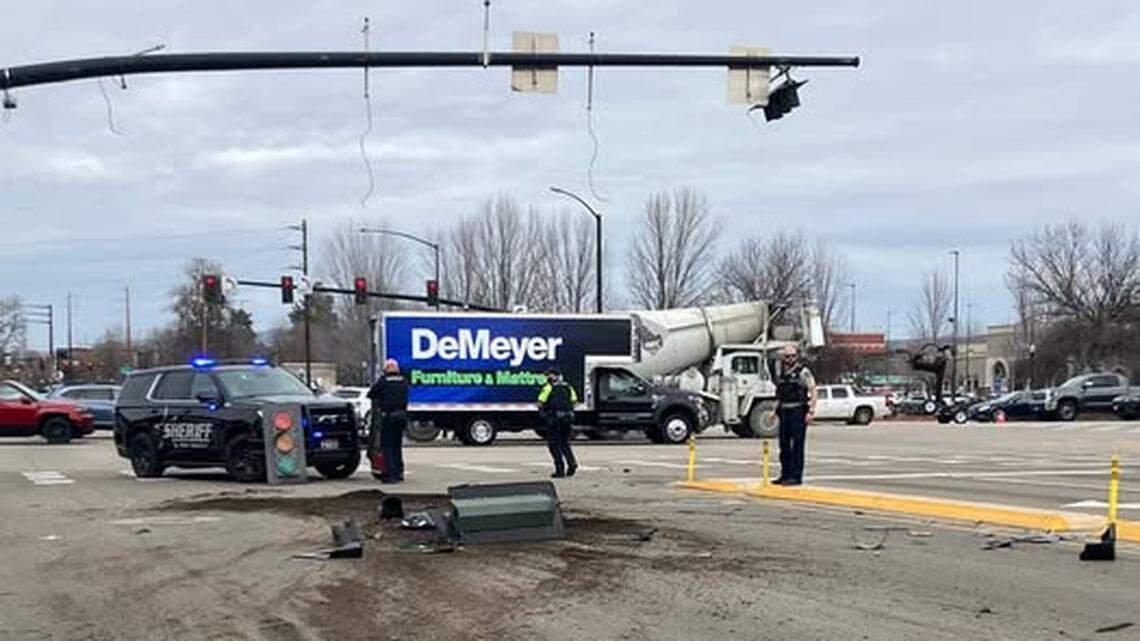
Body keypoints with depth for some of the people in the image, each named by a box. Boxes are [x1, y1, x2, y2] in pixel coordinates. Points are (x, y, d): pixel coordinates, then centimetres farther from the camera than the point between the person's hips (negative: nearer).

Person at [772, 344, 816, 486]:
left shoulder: (803, 372, -7)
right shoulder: (782, 373, 15)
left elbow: (813, 391, -11)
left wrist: (811, 411, -17)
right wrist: (775, 410, 16)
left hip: (798, 412, -7)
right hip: (784, 411, 7)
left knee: (797, 445, -5)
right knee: (784, 444, 10)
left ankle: (796, 476, -3)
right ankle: (785, 475, 18)